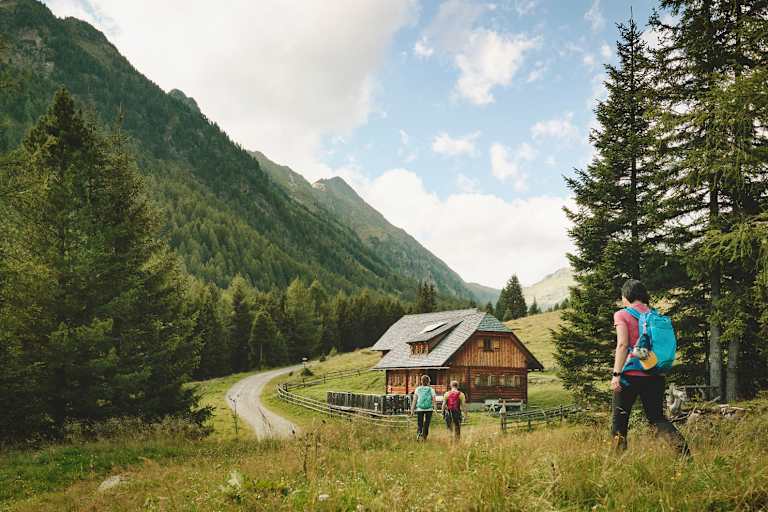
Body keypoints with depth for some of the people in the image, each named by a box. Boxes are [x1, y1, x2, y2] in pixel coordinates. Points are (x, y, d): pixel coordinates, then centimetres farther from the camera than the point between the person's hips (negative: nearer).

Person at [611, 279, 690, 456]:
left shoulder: (622, 315, -4)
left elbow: (622, 345, -14)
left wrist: (616, 374, -16)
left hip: (630, 374, -5)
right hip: (654, 375, 5)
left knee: (620, 418, 8)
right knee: (656, 417, 15)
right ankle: (682, 447, -2)